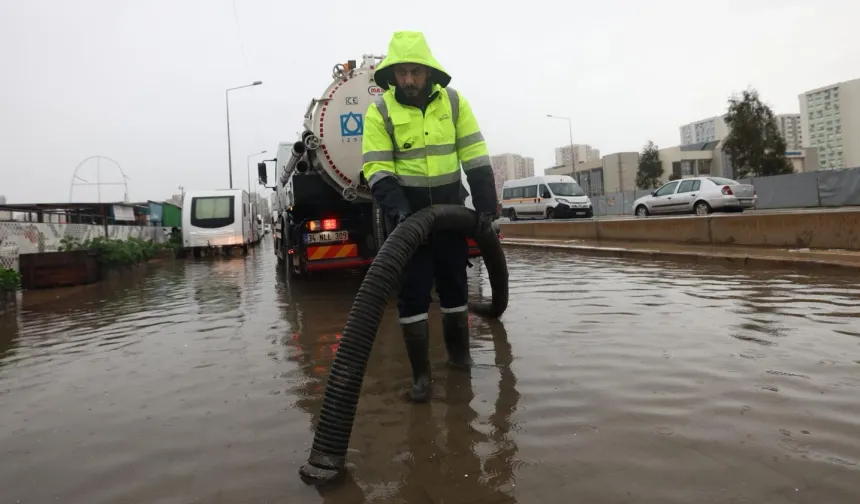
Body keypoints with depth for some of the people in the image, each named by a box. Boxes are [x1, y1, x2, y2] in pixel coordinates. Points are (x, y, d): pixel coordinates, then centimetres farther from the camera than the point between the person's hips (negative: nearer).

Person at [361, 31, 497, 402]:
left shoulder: (454, 102, -1)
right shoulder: (379, 112, -6)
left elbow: (475, 157, -2)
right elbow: (377, 169, -11)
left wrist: (485, 204, -8)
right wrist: (396, 207, -26)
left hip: (449, 211, 2)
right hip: (407, 215, -2)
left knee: (454, 284, 12)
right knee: (412, 293, -3)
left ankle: (458, 351, 33)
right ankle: (421, 373, 9)